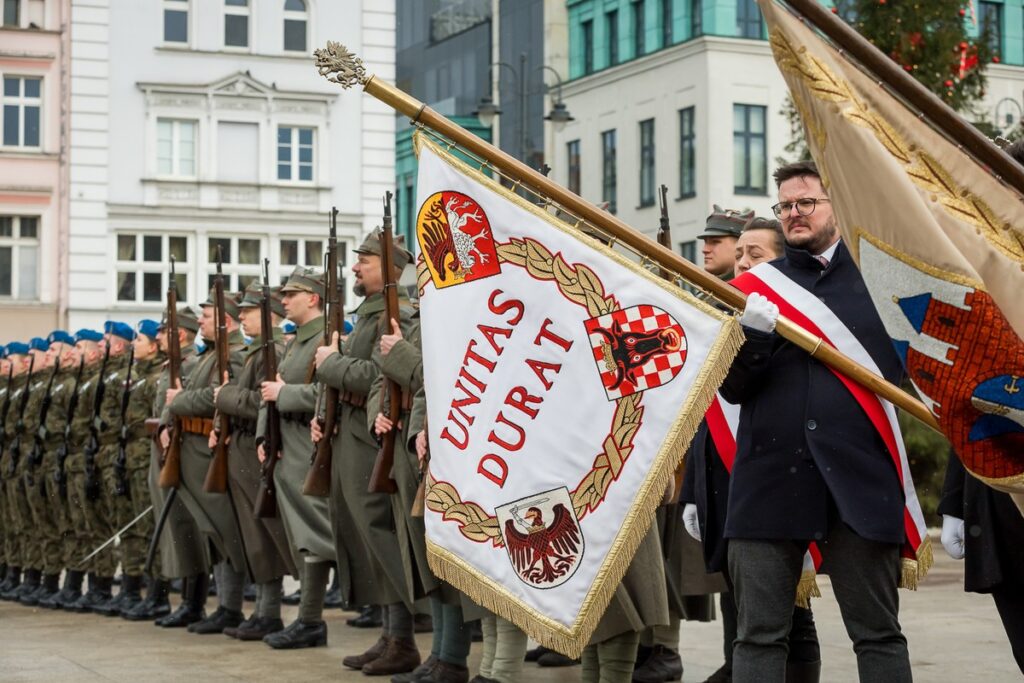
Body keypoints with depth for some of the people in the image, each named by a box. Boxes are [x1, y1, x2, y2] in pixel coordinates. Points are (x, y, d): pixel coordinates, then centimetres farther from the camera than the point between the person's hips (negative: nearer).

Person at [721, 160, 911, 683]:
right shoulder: (756, 288, 11)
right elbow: (733, 389, 4)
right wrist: (754, 335, -13)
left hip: (858, 478, -1)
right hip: (769, 477, 1)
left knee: (878, 636, 5)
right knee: (758, 637, 5)